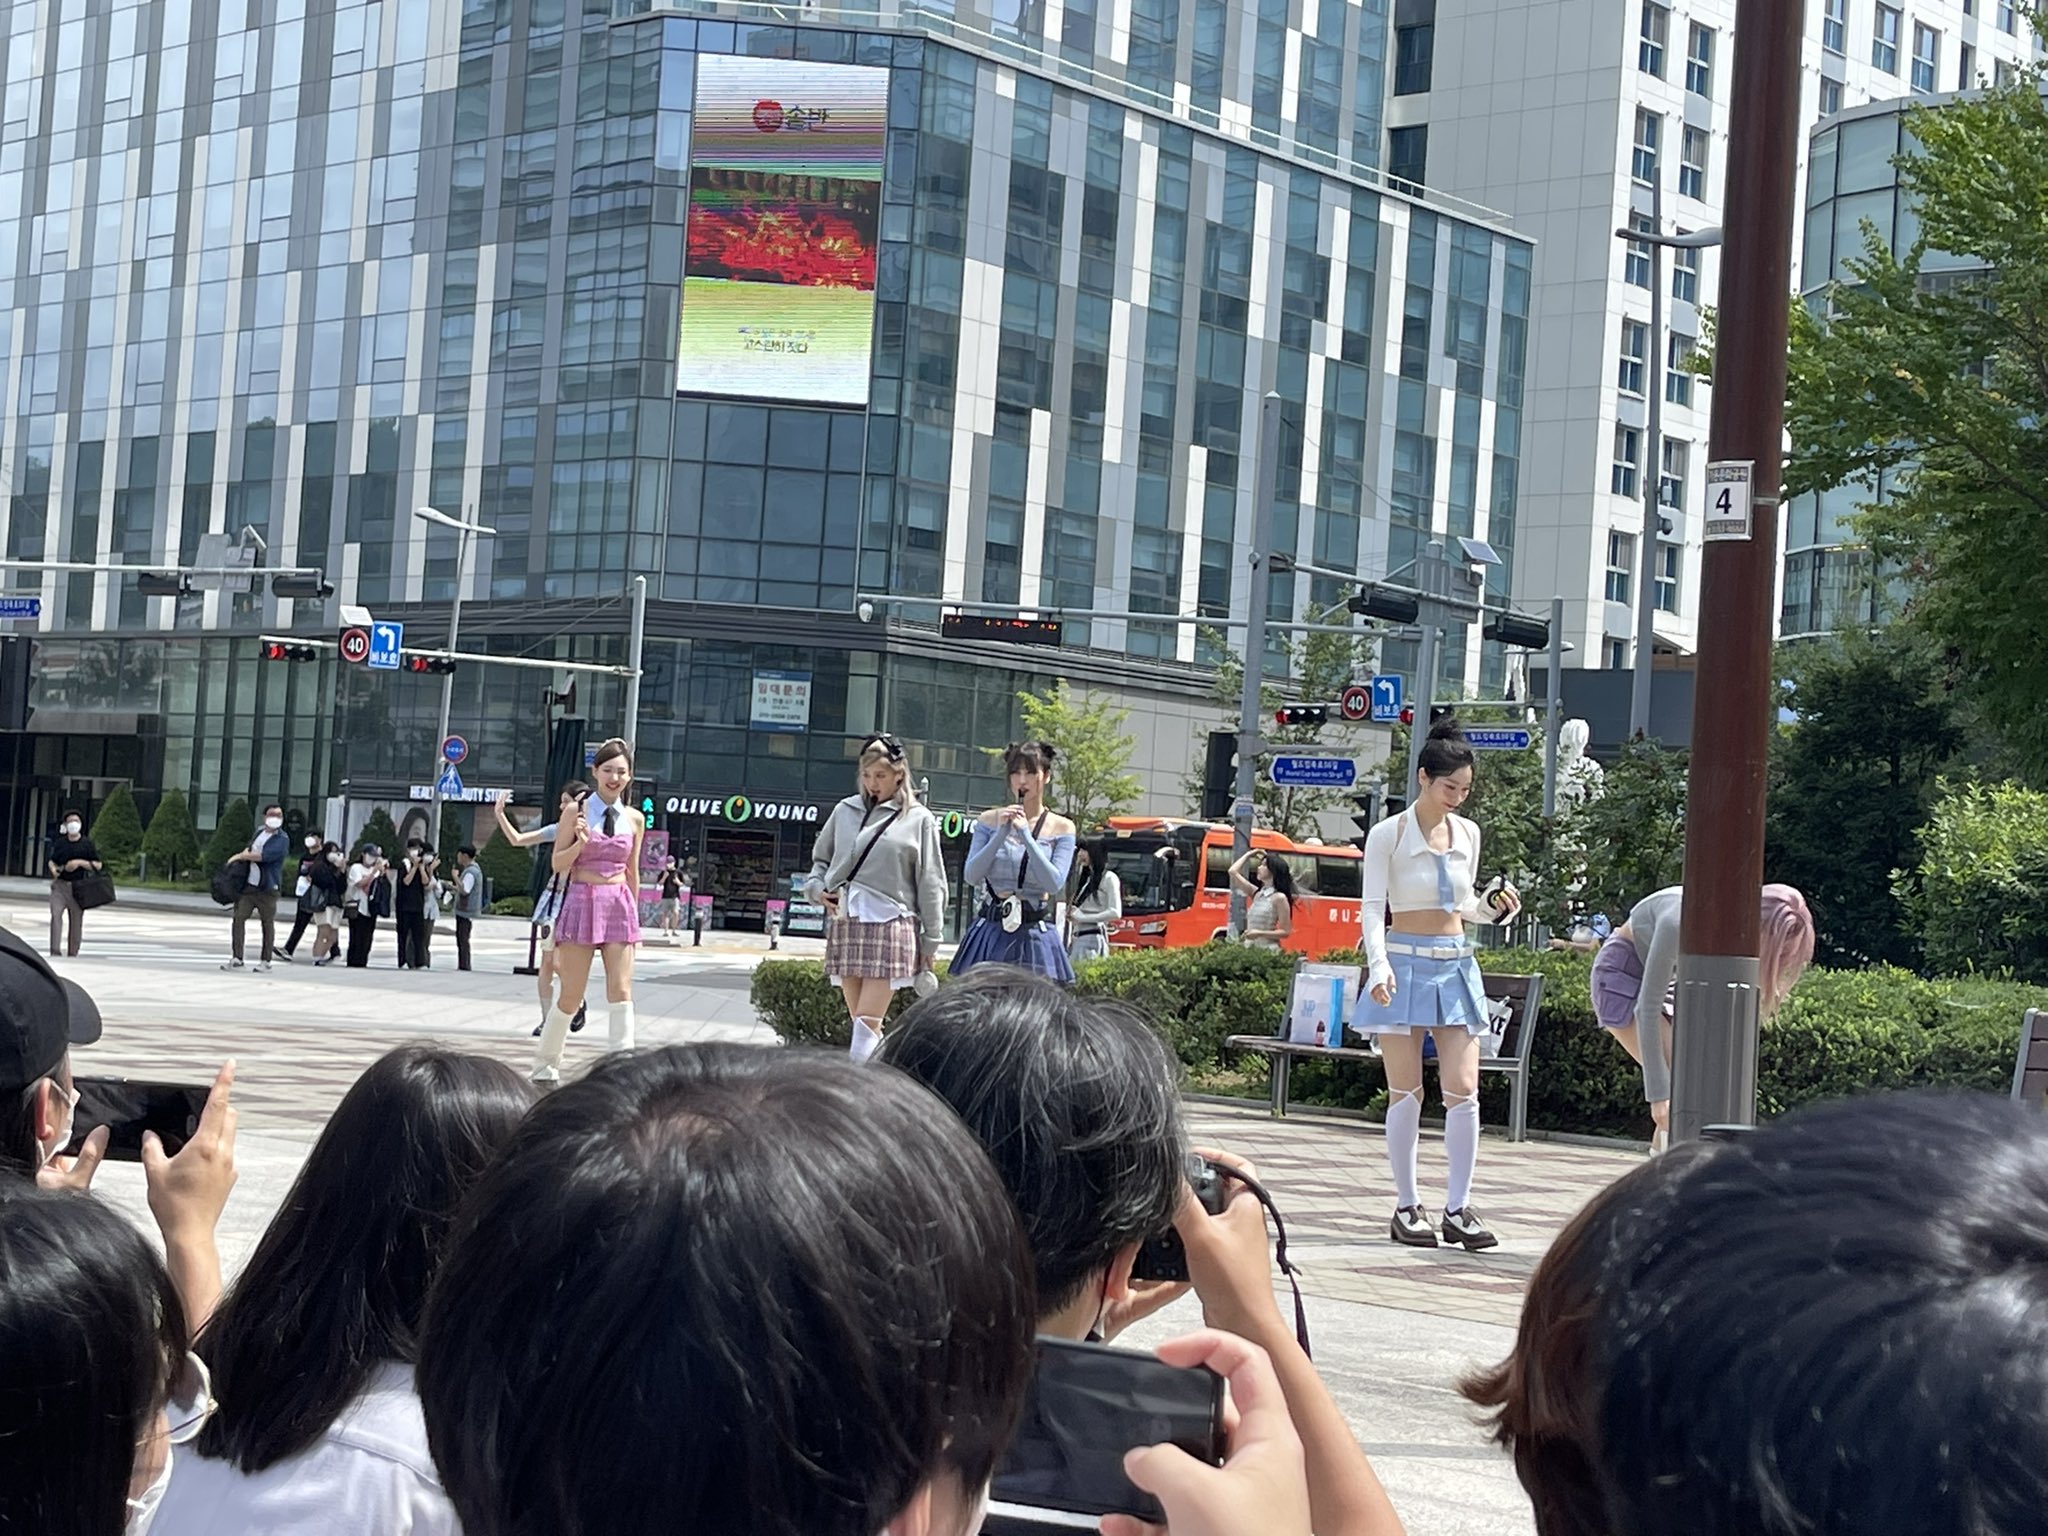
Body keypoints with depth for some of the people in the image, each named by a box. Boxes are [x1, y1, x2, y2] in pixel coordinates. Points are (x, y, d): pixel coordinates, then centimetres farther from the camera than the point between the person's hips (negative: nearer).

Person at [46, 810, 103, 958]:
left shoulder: (87, 843, 4)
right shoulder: (60, 842, 11)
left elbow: (97, 865, 3)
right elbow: (52, 860, 22)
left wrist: (80, 863, -11)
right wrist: (53, 868, -2)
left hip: (78, 887, -1)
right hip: (60, 885, 1)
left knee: (76, 921, 3)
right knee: (56, 914, -17)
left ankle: (72, 954, 13)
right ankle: (55, 951, -22)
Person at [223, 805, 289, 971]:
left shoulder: (281, 839, -9)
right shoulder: (259, 833, 14)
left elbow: (263, 856, -20)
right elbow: (250, 849, 31)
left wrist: (241, 856, -10)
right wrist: (245, 854, 8)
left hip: (267, 889, -6)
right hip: (248, 885, 6)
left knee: (268, 923, 3)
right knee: (238, 918, -4)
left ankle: (266, 961, 11)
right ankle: (236, 958, -2)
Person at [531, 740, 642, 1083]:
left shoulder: (634, 819, 8)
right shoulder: (577, 812, -1)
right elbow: (558, 864, -2)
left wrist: (633, 913, 19)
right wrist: (580, 843, -19)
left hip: (620, 904, 3)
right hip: (582, 901, -3)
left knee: (621, 990, -8)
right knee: (571, 994, 2)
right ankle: (545, 1065, 22)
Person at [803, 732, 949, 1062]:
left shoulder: (919, 820, 2)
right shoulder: (845, 811, 12)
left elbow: (930, 886, 3)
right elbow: (820, 858, 23)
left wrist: (930, 943, 1)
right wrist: (816, 888, 2)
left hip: (890, 926, -4)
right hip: (844, 924, 4)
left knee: (867, 1025, -10)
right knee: (860, 1022, 6)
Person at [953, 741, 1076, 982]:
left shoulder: (1061, 828, 4)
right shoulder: (990, 821, 8)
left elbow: (1054, 884, -9)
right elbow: (971, 876, -1)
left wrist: (1025, 834, -12)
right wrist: (1002, 832, -10)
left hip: (1035, 934, -1)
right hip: (991, 930, 1)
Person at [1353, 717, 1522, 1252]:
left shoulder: (1467, 833, 10)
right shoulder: (1389, 834, -4)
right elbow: (1373, 906, -7)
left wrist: (1495, 908, 1)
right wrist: (1379, 965, -20)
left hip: (1456, 966, 4)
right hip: (1405, 963, -4)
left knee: (1463, 1090, -3)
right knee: (1406, 1093, 0)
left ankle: (1458, 1208, 2)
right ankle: (1407, 1208, 8)